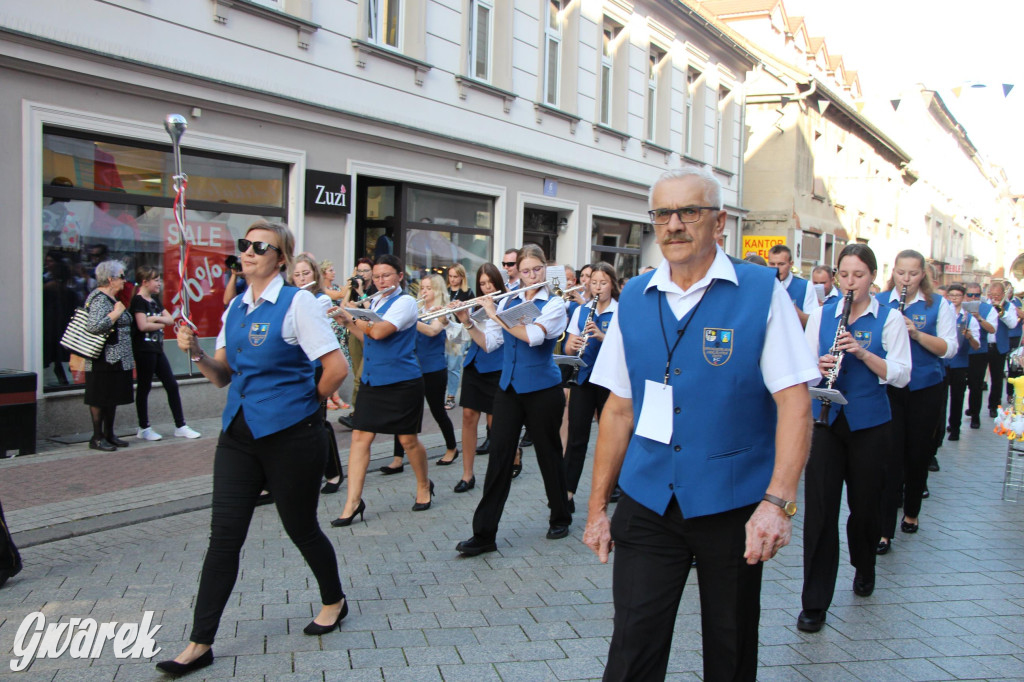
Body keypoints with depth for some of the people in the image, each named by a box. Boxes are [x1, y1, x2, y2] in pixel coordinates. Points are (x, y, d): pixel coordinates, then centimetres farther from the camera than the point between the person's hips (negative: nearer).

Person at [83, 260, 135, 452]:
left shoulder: (112, 298, 16)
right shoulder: (99, 299, -15)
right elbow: (93, 326, -29)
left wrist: (129, 357, 24)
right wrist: (116, 313, -20)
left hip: (117, 360, 10)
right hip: (104, 361, -10)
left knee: (113, 398, 13)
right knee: (101, 398, -2)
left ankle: (109, 435, 20)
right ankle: (97, 438, 5)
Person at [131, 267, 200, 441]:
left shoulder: (155, 300, 16)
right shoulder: (138, 300, -9)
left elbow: (171, 319, 9)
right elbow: (142, 325, -19)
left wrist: (156, 318, -9)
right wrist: (161, 323, -4)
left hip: (157, 348, 8)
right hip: (144, 349, -8)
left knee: (172, 385, 6)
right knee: (144, 387, 1)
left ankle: (180, 426, 10)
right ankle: (144, 428, 11)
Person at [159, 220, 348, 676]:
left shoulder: (297, 303, -10)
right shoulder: (236, 308, 10)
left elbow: (336, 367, -14)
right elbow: (222, 376, 13)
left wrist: (305, 403, -1)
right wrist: (195, 352, -5)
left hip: (290, 434, -6)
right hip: (239, 432, 6)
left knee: (300, 527, 10)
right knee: (224, 536, 4)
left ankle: (334, 601, 36)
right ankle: (200, 643, 11)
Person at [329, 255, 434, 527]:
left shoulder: (405, 302, -10)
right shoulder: (375, 302, 13)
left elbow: (379, 332, -22)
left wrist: (351, 317, -8)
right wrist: (347, 322, 6)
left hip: (401, 382, -6)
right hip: (372, 380, 7)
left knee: (408, 440, 5)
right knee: (360, 437, -1)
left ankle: (424, 486, 29)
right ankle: (353, 501, 2)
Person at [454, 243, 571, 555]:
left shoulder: (554, 304, -5)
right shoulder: (508, 302, 9)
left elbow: (533, 335, -24)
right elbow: (489, 343, 5)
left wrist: (495, 315, -19)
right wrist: (468, 322, -10)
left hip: (542, 389, -3)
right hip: (509, 387, 4)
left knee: (548, 454, 9)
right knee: (499, 456, -1)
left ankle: (560, 518, 30)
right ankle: (484, 534, 2)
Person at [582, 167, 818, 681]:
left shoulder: (761, 292, -6)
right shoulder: (633, 299, 4)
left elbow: (794, 402, -10)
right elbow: (619, 408, 7)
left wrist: (778, 500, -21)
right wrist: (598, 505, 7)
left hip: (733, 503, -2)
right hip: (647, 502, 2)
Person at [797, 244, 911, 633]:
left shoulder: (889, 319, 0)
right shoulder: (821, 315, 6)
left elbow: (901, 375, -6)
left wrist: (863, 353, -20)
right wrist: (817, 367, -16)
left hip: (868, 423, -1)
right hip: (826, 421, 1)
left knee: (864, 503, 12)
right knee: (819, 508, -4)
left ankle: (864, 570, 42)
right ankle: (814, 604, 2)